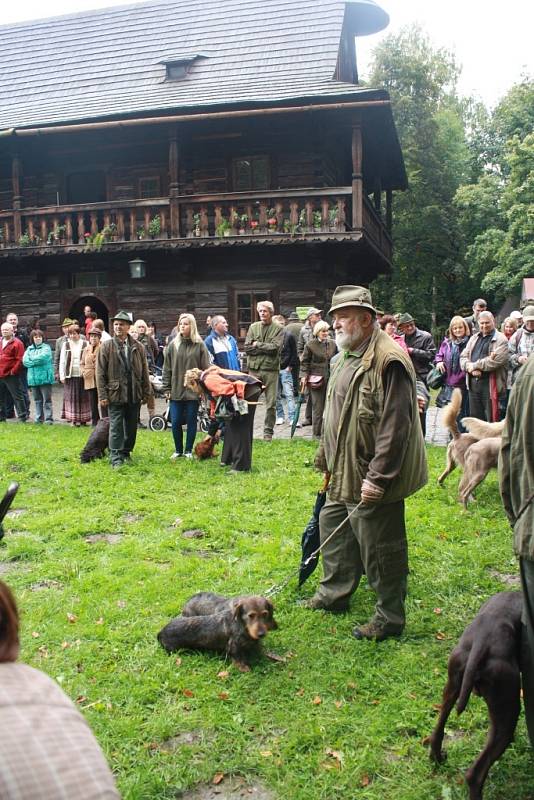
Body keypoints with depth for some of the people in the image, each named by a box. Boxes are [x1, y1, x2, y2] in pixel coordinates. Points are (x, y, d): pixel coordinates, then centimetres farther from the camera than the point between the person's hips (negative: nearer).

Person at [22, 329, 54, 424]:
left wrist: (31, 360, -2)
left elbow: (43, 357, -16)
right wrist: (36, 362, -10)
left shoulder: (46, 347, 1)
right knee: (37, 400, 12)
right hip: (33, 378, 5)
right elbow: (25, 360, 2)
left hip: (45, 378, -5)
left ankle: (49, 418, -5)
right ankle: (39, 418, 19)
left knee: (47, 399, -5)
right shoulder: (29, 349, 15)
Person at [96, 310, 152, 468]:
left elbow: (144, 371, 9)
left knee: (131, 427, 11)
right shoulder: (106, 346, -1)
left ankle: (126, 452, 26)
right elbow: (100, 373, -3)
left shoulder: (138, 347, 6)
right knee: (116, 427, -3)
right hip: (115, 394, -3)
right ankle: (116, 458, 1)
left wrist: (146, 393, 6)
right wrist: (102, 396, -8)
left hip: (134, 395, 3)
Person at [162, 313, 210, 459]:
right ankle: (178, 450, 20)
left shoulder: (199, 345, -1)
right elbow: (167, 369, 6)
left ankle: (189, 450, 19)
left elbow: (206, 368, -1)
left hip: (193, 391, -2)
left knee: (191, 422, 6)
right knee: (175, 422, 4)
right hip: (176, 391, 2)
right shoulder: (173, 345, 5)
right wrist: (167, 389, 1)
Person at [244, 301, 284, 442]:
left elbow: (275, 348, -12)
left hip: (271, 369, -2)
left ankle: (268, 433, 14)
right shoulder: (253, 327, 9)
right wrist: (266, 348, -8)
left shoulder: (278, 329, 1)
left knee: (271, 404, 4)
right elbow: (247, 348, -1)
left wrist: (258, 344, -5)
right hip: (254, 368, 2)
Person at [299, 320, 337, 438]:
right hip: (316, 380, -4)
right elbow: (304, 362, 0)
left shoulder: (332, 344, 10)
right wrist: (303, 375, -10)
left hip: (331, 379, 4)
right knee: (318, 407, 0)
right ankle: (317, 433, 9)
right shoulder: (310, 345, -3)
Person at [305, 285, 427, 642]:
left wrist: (378, 477, -24)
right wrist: (327, 458, 20)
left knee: (380, 548, 2)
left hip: (374, 478, -10)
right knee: (334, 530, 22)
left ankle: (390, 618, 18)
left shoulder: (388, 361, -21)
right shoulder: (348, 357, 12)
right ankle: (335, 593, 41)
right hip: (344, 472, 10)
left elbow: (395, 425, -25)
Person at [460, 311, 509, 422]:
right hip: (473, 383, 6)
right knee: (475, 417, 14)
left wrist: (474, 365, -10)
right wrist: (471, 369, -12)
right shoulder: (474, 338, 17)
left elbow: (495, 361, -18)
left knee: (492, 418, -2)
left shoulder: (501, 340, -4)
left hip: (491, 384, -6)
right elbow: (463, 357, 9)